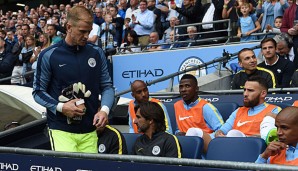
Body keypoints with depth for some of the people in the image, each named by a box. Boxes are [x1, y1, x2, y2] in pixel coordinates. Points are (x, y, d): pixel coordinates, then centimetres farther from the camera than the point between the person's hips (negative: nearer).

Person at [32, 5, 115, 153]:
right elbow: (38, 92, 2)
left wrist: (105, 109, -7)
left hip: (90, 131, 3)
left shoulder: (97, 53, 5)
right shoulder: (48, 56, -3)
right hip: (61, 130, -3)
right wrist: (60, 107, -14)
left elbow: (107, 86, 11)